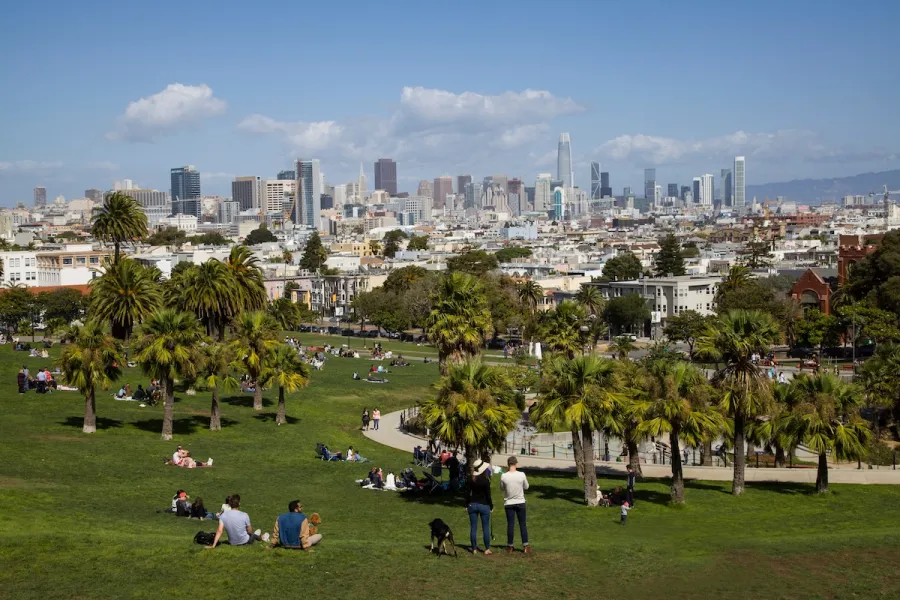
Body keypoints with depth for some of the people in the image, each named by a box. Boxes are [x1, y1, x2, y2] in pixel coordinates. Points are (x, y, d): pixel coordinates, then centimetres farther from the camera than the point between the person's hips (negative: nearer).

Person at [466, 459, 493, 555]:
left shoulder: (471, 479, -1)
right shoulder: (485, 480, -13)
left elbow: (467, 492, 3)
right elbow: (488, 495, -10)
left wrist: (467, 505, 11)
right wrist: (491, 506, 1)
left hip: (473, 504, 3)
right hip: (484, 505, -3)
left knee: (473, 528, 6)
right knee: (486, 528, 6)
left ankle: (474, 549, 8)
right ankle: (487, 549, 9)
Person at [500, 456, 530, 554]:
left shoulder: (504, 476, -13)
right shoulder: (522, 475, -13)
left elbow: (502, 488, 3)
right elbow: (526, 487, 2)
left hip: (509, 503, 0)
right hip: (520, 502, 0)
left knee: (510, 525, 7)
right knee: (522, 524, 9)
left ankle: (510, 547, 13)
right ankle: (526, 546, 9)